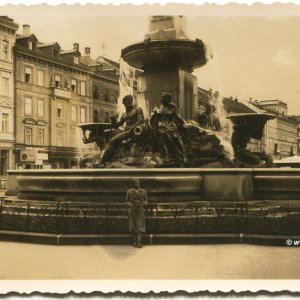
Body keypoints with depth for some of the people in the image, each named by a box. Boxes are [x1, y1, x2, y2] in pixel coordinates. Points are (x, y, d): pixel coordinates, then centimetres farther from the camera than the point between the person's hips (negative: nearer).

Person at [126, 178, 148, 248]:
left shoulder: (143, 191, 0)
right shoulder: (129, 191, 0)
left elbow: (146, 201, 8)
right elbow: (127, 201, 6)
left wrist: (142, 204, -11)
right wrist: (131, 205, -13)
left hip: (140, 210, -1)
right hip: (132, 210, 1)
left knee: (139, 225, -8)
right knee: (133, 225, 4)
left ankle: (139, 242, -12)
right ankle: (135, 241, 15)